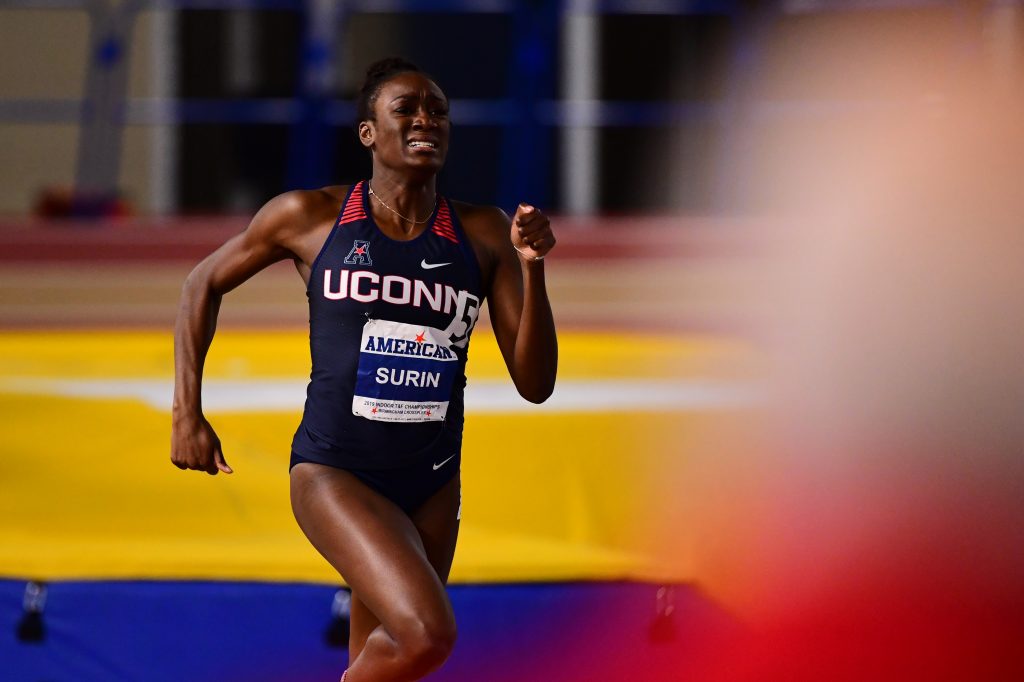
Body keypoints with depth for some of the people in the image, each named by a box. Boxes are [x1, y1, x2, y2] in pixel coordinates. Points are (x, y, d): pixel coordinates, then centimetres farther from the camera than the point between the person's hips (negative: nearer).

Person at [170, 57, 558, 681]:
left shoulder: (483, 234, 2)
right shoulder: (311, 217, -4)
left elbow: (535, 385, 0)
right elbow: (205, 284, 11)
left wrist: (532, 269, -13)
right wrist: (187, 414, 4)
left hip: (432, 485, 4)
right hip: (334, 474, -4)